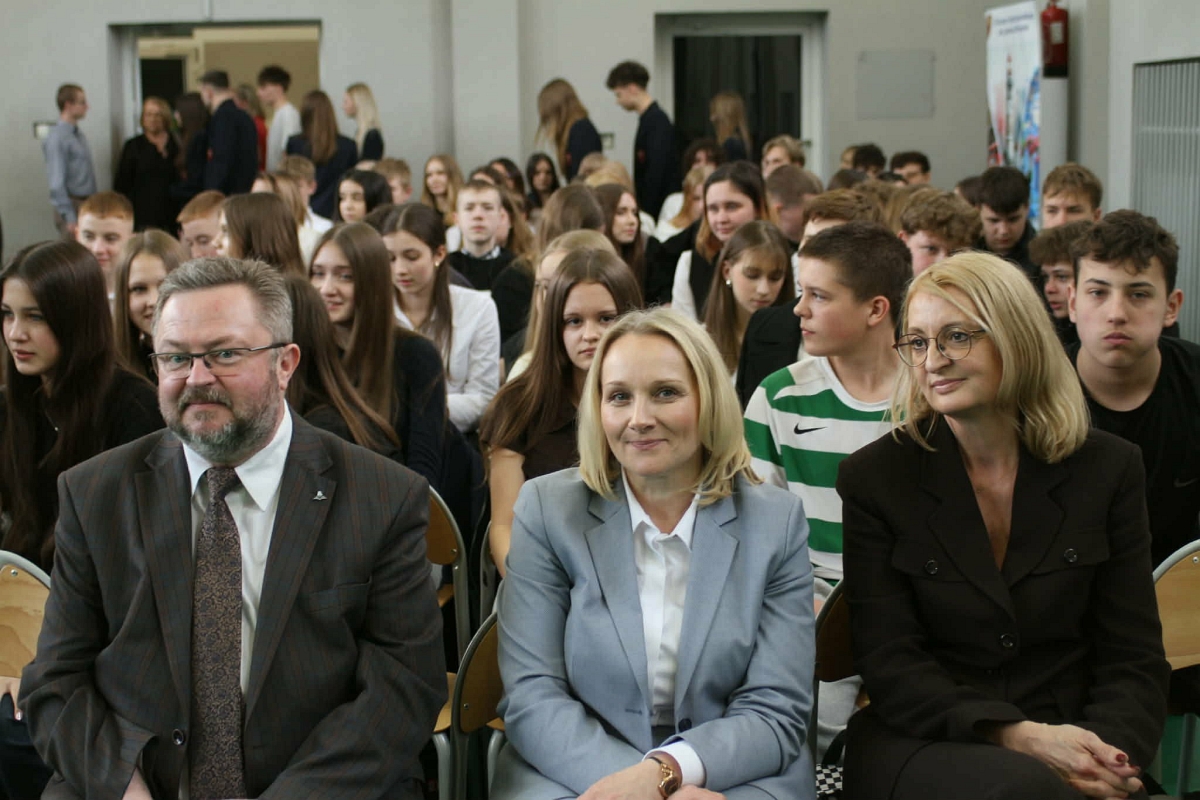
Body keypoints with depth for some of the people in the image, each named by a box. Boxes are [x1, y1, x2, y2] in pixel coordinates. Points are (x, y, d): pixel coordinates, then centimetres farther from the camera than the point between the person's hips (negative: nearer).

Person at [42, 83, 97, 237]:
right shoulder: (57, 138, -14)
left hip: (87, 205, 8)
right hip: (72, 205, -8)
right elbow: (57, 183, -17)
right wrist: (69, 218, -19)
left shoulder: (79, 135, 12)